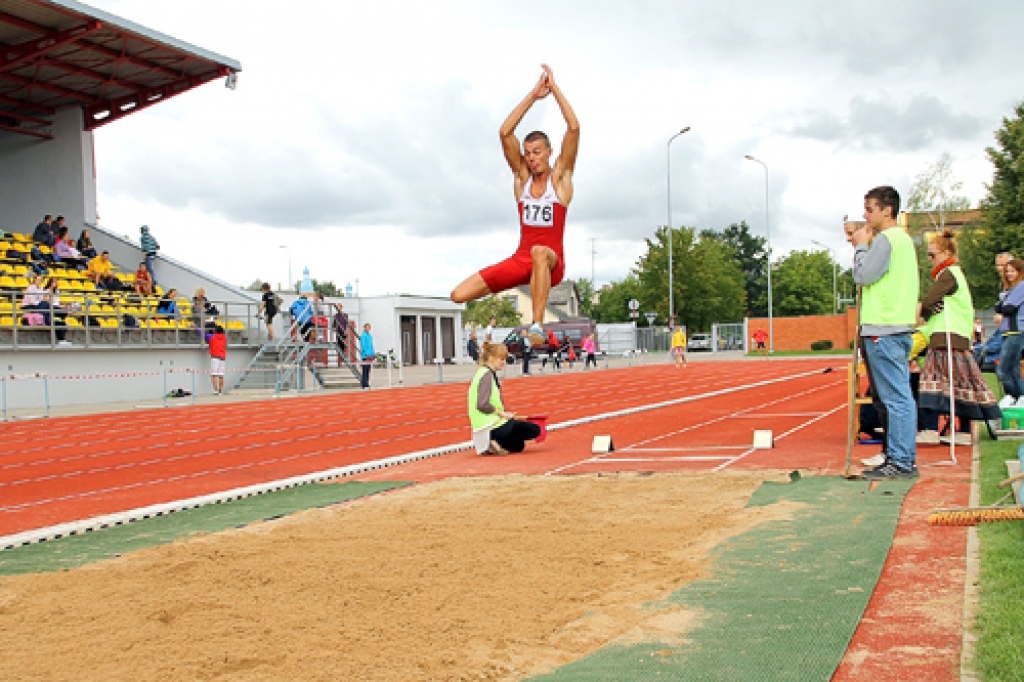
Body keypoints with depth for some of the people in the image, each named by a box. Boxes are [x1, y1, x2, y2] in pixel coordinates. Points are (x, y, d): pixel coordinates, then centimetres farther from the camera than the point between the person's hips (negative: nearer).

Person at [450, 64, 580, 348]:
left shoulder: (560, 176, 3)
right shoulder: (522, 176, 11)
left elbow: (574, 128, -7)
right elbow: (505, 132, 1)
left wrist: (555, 89, -3)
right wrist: (533, 95, 1)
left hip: (552, 261, -4)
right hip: (520, 260, 4)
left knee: (539, 252, -45)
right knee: (459, 295, -9)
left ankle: (538, 324, -45)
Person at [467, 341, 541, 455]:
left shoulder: (482, 372, 14)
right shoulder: (487, 374, -15)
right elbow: (482, 405, -26)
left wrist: (502, 414, 11)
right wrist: (502, 413, -14)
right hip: (492, 426, -10)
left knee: (519, 445, 27)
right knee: (535, 430, -6)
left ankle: (490, 447, 7)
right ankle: (498, 443, -12)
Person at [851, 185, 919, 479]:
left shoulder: (886, 239, -11)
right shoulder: (903, 238, 21)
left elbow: (862, 275, -12)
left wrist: (861, 246, -2)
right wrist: (864, 246, 15)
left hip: (884, 330, -10)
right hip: (898, 326, 10)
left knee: (896, 397, -9)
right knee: (898, 396, 11)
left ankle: (901, 461, -7)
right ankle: (900, 456, 15)